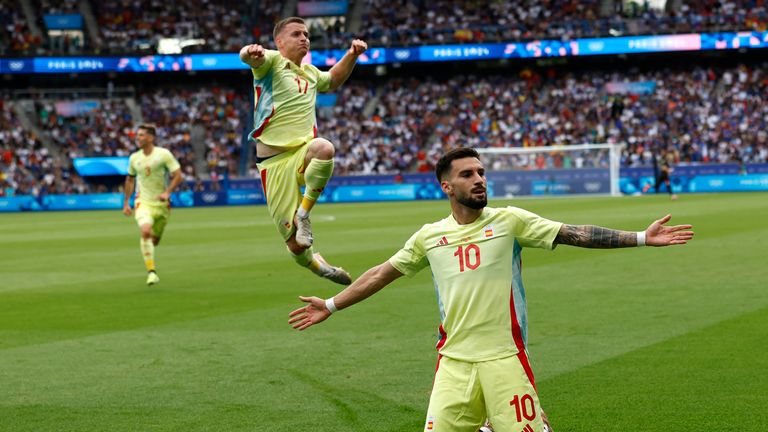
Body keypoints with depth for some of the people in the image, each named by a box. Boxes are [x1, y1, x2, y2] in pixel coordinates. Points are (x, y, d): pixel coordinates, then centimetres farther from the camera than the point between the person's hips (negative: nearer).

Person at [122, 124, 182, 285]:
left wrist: (167, 192, -21)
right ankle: (151, 271, -23)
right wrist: (126, 202, 15)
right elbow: (130, 179, 19)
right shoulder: (134, 158, 4)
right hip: (143, 202, 0)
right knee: (145, 231, -25)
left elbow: (178, 175, -8)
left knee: (155, 240, 6)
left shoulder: (163, 154, -6)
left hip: (161, 204, 0)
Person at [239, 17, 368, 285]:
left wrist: (352, 56, 26)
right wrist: (250, 52, -49)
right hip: (274, 161, -4)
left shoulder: (310, 72, 20)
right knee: (296, 245, -7)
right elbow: (248, 56, -24)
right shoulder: (272, 61, 0)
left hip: (303, 153, 4)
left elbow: (333, 81, 43)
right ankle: (315, 264, 30)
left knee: (324, 147, -38)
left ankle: (303, 213, -17)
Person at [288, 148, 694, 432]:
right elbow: (382, 273, 19)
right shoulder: (429, 236, 10)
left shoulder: (508, 220, 2)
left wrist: (641, 237, -10)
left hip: (504, 357, -2)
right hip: (455, 360, 2)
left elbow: (574, 234, -3)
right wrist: (331, 306, 23)